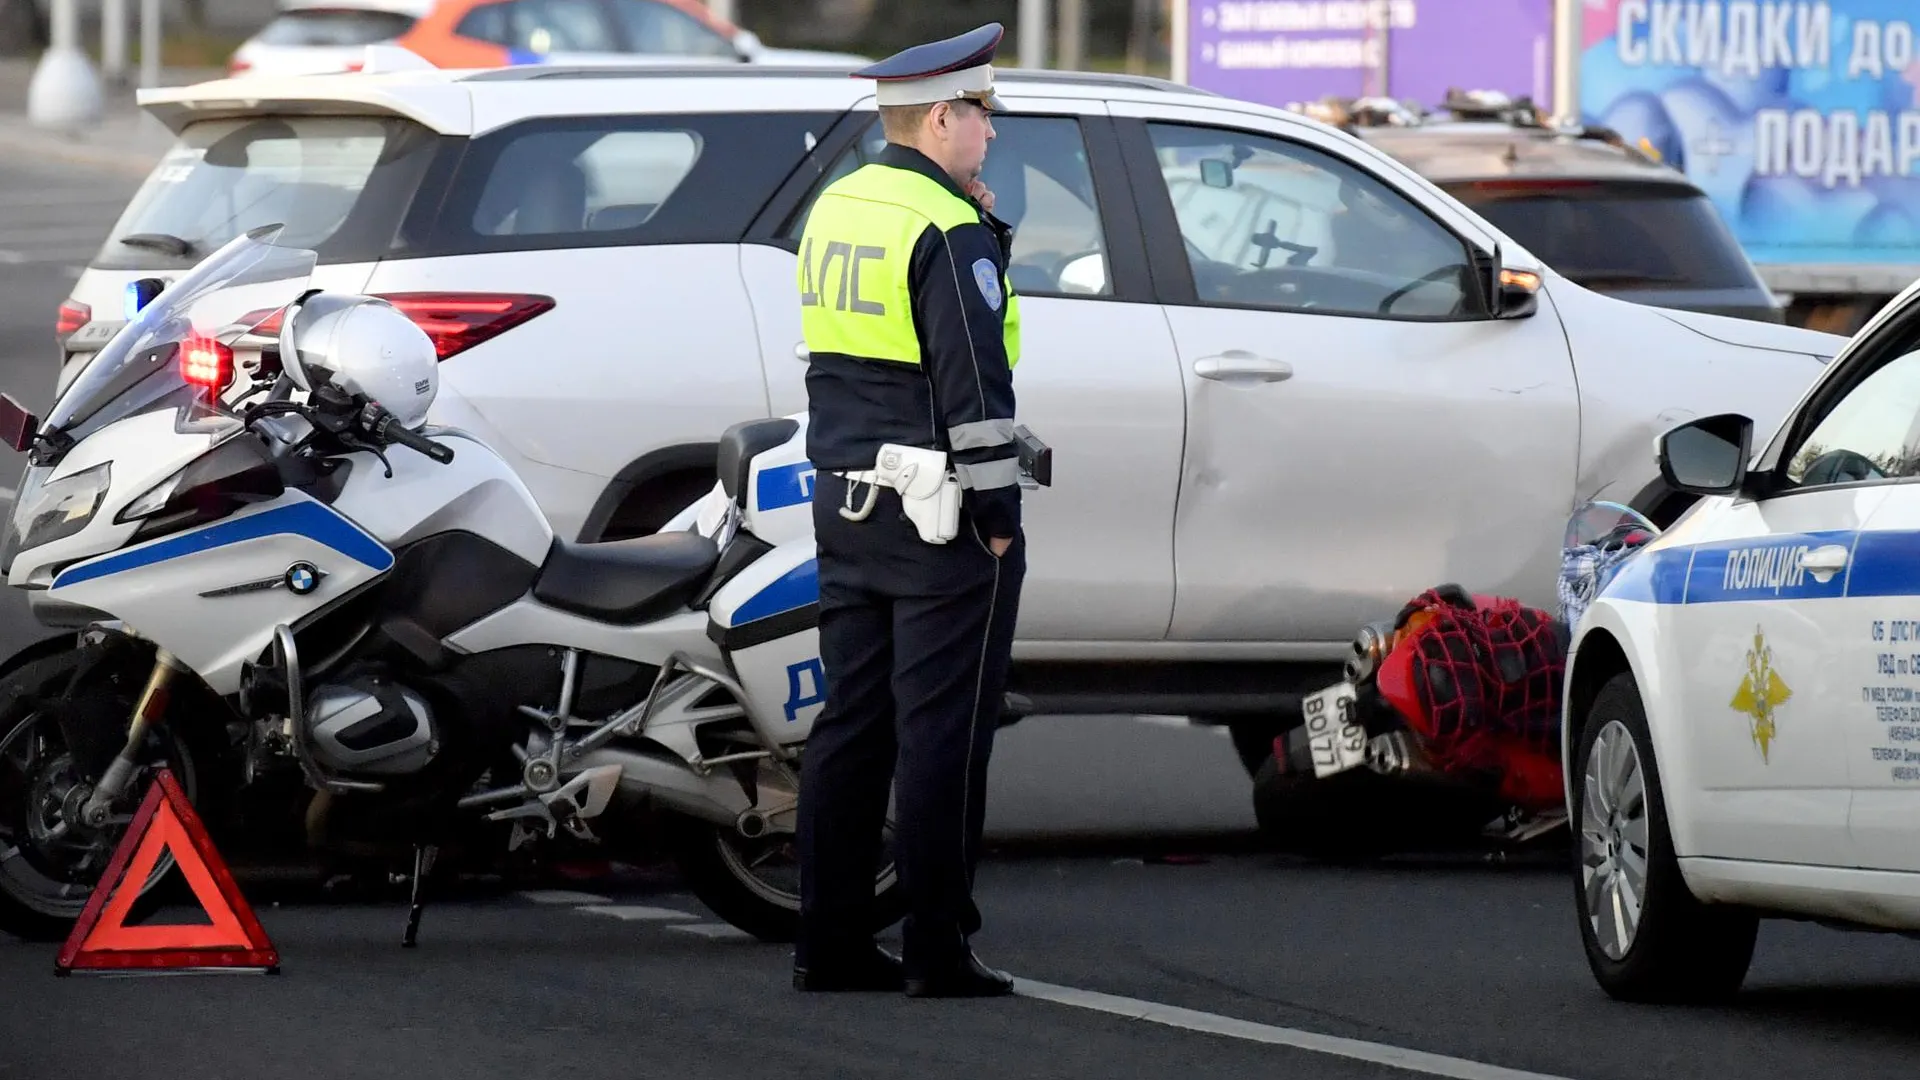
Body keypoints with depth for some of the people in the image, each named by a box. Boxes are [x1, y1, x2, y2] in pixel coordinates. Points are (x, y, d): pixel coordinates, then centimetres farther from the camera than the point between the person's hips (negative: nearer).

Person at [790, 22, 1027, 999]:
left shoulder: (834, 211, 11)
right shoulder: (946, 229, -15)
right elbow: (974, 382, -18)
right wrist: (996, 508, -13)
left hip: (847, 505, 8)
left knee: (851, 724, 10)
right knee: (941, 731, -4)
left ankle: (830, 944, 11)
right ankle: (936, 949, -4)